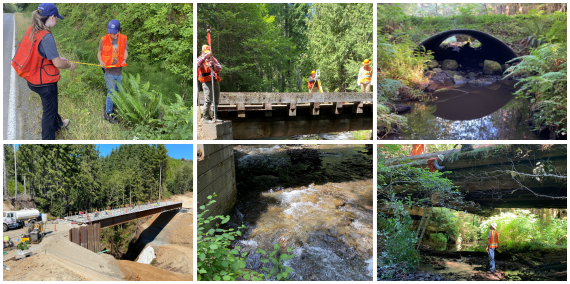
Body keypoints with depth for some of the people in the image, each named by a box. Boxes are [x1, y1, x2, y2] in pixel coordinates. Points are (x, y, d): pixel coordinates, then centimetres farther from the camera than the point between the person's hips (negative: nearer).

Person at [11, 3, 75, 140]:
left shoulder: (31, 30, 0)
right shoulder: (46, 37, -27)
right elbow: (57, 64, -25)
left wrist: (58, 57, 14)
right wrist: (69, 65, -6)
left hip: (32, 80, 9)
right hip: (45, 82, -9)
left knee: (50, 104, 31)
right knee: (49, 110, 7)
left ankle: (58, 124, 55)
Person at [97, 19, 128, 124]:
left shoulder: (123, 39, -1)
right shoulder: (104, 40, -7)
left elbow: (125, 52, 9)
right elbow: (99, 53, 3)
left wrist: (124, 59, -11)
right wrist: (101, 61, -17)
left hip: (119, 70, 4)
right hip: (109, 71, -3)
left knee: (118, 91, 15)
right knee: (111, 92, -5)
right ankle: (108, 114, 7)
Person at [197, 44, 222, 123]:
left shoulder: (213, 58, 19)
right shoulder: (201, 58, 6)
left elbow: (220, 68, 7)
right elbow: (198, 64, -19)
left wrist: (214, 65, -13)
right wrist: (205, 56, -26)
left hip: (216, 81, 6)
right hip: (207, 82, -6)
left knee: (216, 100, 8)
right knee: (208, 100, -14)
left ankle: (215, 117, 18)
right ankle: (206, 118, -8)